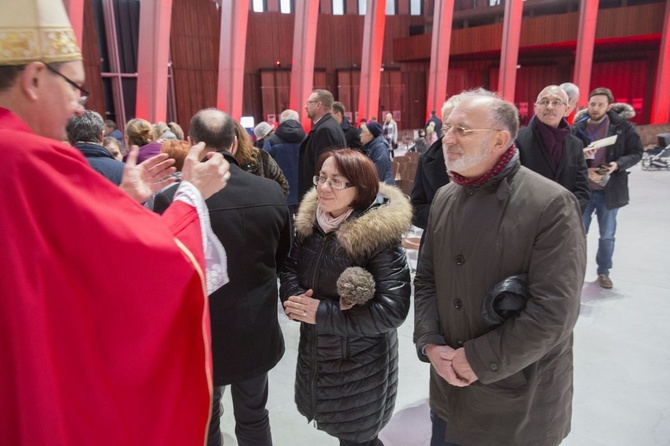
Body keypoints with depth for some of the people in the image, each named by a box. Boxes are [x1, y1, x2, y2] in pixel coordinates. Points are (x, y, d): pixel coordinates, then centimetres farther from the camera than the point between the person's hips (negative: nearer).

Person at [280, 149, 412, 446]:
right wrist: (295, 299, -17)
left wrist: (323, 313, -25)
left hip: (360, 364, -6)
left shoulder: (380, 235, -24)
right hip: (314, 353, 6)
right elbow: (289, 265, 5)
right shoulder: (311, 221, -3)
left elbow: (393, 309, -26)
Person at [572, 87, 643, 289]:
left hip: (610, 190, 1)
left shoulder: (622, 126, -6)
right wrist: (586, 172, -18)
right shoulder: (578, 128, -7)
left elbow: (637, 152, 0)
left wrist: (618, 164, -17)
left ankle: (604, 272, 31)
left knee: (607, 235, 13)